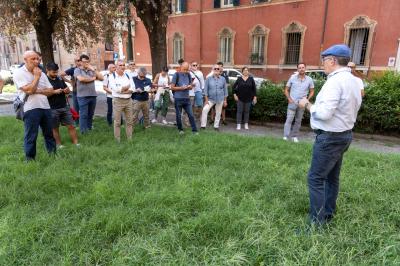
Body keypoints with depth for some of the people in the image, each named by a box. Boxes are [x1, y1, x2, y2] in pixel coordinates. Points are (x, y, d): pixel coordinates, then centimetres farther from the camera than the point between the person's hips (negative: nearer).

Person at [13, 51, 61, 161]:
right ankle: (30, 159, 14)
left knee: (49, 133, 14)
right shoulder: (19, 73, -7)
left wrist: (39, 91, -11)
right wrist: (36, 76, -9)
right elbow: (29, 90, -19)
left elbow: (50, 90, 7)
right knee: (31, 136, 2)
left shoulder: (41, 73, 12)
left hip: (45, 107, 6)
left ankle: (53, 154, 27)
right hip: (31, 109, -6)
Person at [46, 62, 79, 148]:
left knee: (71, 126, 5)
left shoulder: (59, 78, 9)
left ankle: (76, 143, 11)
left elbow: (68, 90, 19)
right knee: (55, 128, 9)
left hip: (64, 107, 5)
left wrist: (67, 90, -4)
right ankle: (59, 145, 21)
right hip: (53, 109, -5)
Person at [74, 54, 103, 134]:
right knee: (83, 114, -2)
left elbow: (101, 78, 4)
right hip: (83, 96, -4)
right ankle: (83, 131, 6)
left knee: (91, 114, 14)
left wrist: (94, 70, -5)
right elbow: (81, 79, -17)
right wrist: (92, 78, -4)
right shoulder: (77, 70, 1)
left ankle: (90, 127, 28)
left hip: (93, 95, 4)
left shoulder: (92, 70, 12)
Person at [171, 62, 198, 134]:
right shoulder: (176, 75, -6)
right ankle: (180, 129, 26)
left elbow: (191, 86, 14)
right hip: (178, 99, -3)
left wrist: (189, 86, -10)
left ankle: (194, 130, 6)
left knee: (191, 115, 0)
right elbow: (172, 87, -7)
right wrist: (181, 88, -18)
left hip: (187, 98, 3)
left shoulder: (188, 75, 6)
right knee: (179, 115, 8)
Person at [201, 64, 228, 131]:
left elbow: (225, 90, 7)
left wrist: (225, 100, 4)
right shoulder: (209, 79, -1)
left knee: (218, 113, 8)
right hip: (211, 99, -1)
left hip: (220, 99, 2)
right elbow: (206, 89, -2)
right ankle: (203, 125, -11)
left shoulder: (223, 79, 3)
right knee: (205, 110, -19)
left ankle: (216, 126, 23)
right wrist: (206, 99, -8)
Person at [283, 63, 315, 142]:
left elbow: (311, 91, 9)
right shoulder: (293, 77, -4)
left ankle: (294, 136, 21)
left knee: (298, 121, 10)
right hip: (292, 102, -2)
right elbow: (286, 90, 2)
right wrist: (289, 99, -8)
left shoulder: (309, 79, -1)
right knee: (289, 119, -9)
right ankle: (286, 136, -8)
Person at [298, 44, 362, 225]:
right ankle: (328, 214, 30)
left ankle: (317, 222, 0)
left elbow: (324, 113, -27)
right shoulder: (353, 81, 11)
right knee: (331, 177, 18)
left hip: (330, 137, -10)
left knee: (316, 179, -5)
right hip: (344, 134, 10)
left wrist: (307, 105, -10)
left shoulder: (335, 81, -20)